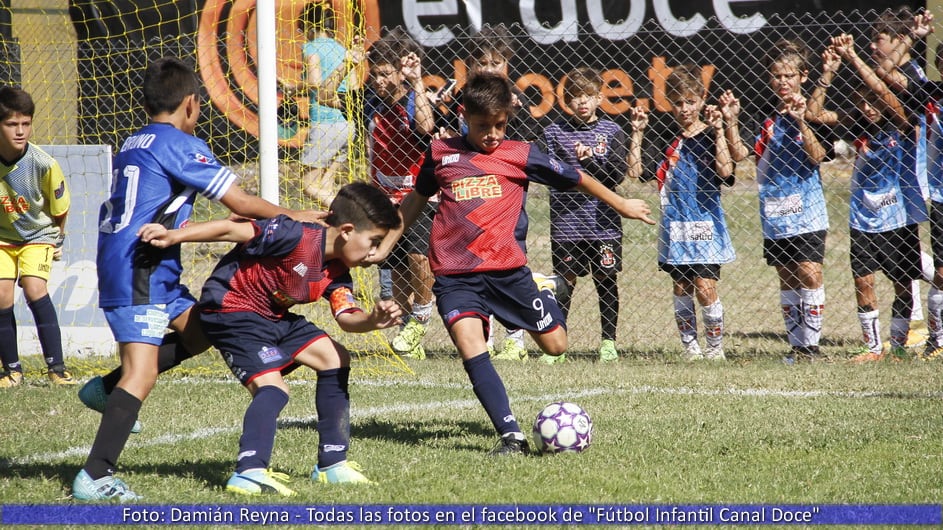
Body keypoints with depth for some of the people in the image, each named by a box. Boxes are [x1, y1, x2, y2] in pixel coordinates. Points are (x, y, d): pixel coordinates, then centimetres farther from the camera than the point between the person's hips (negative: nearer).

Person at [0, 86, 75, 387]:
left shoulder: (44, 165, -24)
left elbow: (60, 210, -6)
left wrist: (58, 241, 6)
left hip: (39, 235, -2)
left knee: (34, 289, -20)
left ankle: (56, 368, -13)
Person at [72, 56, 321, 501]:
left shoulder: (134, 143, 18)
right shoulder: (179, 145, -9)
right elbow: (241, 203, -6)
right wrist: (294, 217, 8)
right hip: (138, 272, -9)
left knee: (200, 330, 19)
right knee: (141, 373, -14)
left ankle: (105, 390, 16)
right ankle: (94, 477, -20)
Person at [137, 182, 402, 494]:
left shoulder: (337, 272, 2)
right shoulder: (297, 237, -25)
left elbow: (346, 316, -8)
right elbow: (232, 231, -28)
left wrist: (373, 321, -31)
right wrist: (173, 236, -33)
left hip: (273, 317, 10)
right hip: (230, 310, -10)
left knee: (335, 359, 12)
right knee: (273, 386, -25)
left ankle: (332, 463, 17)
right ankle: (250, 472, -37)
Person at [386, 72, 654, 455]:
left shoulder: (520, 155, 4)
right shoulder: (440, 154, 9)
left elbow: (575, 178, 16)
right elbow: (415, 201, 26)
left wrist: (621, 205, 25)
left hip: (507, 269, 0)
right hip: (454, 275, 0)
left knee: (555, 344, 6)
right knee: (471, 349, -21)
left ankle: (545, 291, 39)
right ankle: (511, 436, -22)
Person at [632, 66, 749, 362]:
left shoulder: (712, 136, -1)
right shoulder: (666, 143, 9)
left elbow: (725, 170, -17)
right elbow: (636, 171, 3)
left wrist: (719, 129, -20)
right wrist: (637, 133, -3)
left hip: (705, 225, -4)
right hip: (674, 226, 4)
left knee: (705, 288, -8)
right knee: (681, 289, 6)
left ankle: (715, 347, 6)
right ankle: (690, 347, 14)